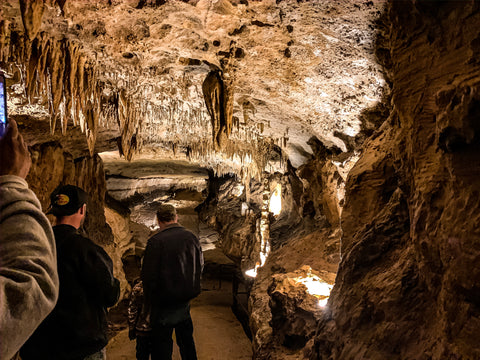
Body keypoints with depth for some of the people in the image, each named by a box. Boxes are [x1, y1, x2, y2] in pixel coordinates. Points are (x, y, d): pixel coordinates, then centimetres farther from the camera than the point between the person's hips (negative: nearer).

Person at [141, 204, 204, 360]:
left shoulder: (155, 241, -18)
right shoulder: (192, 237, -1)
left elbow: (149, 277, -17)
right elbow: (200, 267, 9)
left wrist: (150, 303, -4)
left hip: (165, 304, -5)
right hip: (186, 300, 6)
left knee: (162, 347, 8)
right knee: (187, 342, 23)